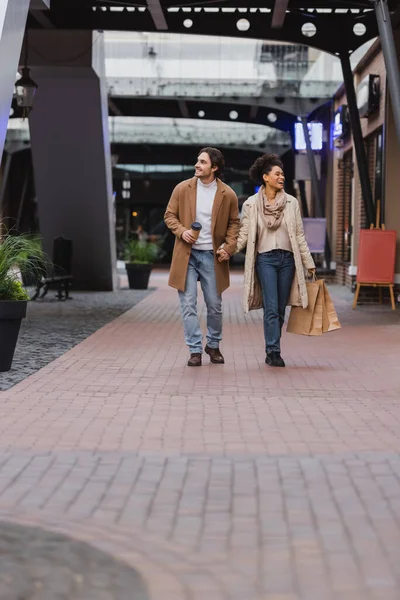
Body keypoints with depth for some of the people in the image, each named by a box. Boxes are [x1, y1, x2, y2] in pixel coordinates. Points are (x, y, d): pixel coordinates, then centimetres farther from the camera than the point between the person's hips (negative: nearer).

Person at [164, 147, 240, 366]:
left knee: (215, 305, 8)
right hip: (187, 255, 0)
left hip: (212, 256, 0)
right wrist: (181, 231, -12)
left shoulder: (228, 194, -2)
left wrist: (229, 247, -6)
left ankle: (213, 346, 29)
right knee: (188, 305, -2)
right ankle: (195, 350, 7)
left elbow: (234, 223, 8)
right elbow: (170, 215, 6)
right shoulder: (182, 188, -2)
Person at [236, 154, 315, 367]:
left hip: (287, 259, 3)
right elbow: (244, 234, 0)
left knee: (280, 309, 6)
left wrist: (309, 263, 8)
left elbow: (299, 236, 9)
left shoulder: (291, 202, 7)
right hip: (265, 259, -3)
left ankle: (272, 352, 15)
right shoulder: (251, 204, 0)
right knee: (271, 308, -10)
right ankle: (273, 352, -8)